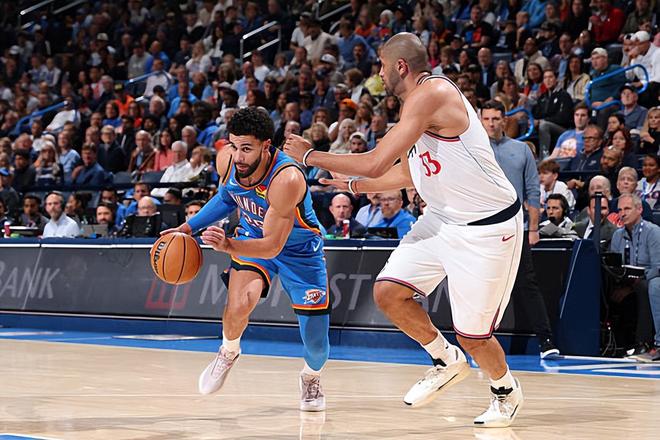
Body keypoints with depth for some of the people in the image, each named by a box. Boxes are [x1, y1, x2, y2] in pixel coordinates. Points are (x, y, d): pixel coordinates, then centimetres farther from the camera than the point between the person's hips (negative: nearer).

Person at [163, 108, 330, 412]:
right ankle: (228, 353, 8)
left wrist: (229, 246, -51)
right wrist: (189, 227, -2)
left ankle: (311, 377, 36)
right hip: (254, 235, 3)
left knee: (316, 345, -1)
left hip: (300, 249, -3)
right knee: (238, 306, -27)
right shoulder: (226, 159, -21)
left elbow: (273, 246, -36)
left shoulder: (287, 179, -39)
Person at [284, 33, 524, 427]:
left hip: (487, 227, -9)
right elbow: (407, 173, 23)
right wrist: (354, 185, 27)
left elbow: (376, 163, -25)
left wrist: (311, 156, -14)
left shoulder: (431, 93, -22)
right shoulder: (419, 101, 9)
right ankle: (447, 361, 19)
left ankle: (506, 391, 30)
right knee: (388, 292, -2)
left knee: (472, 333, 0)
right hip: (444, 218, 9)